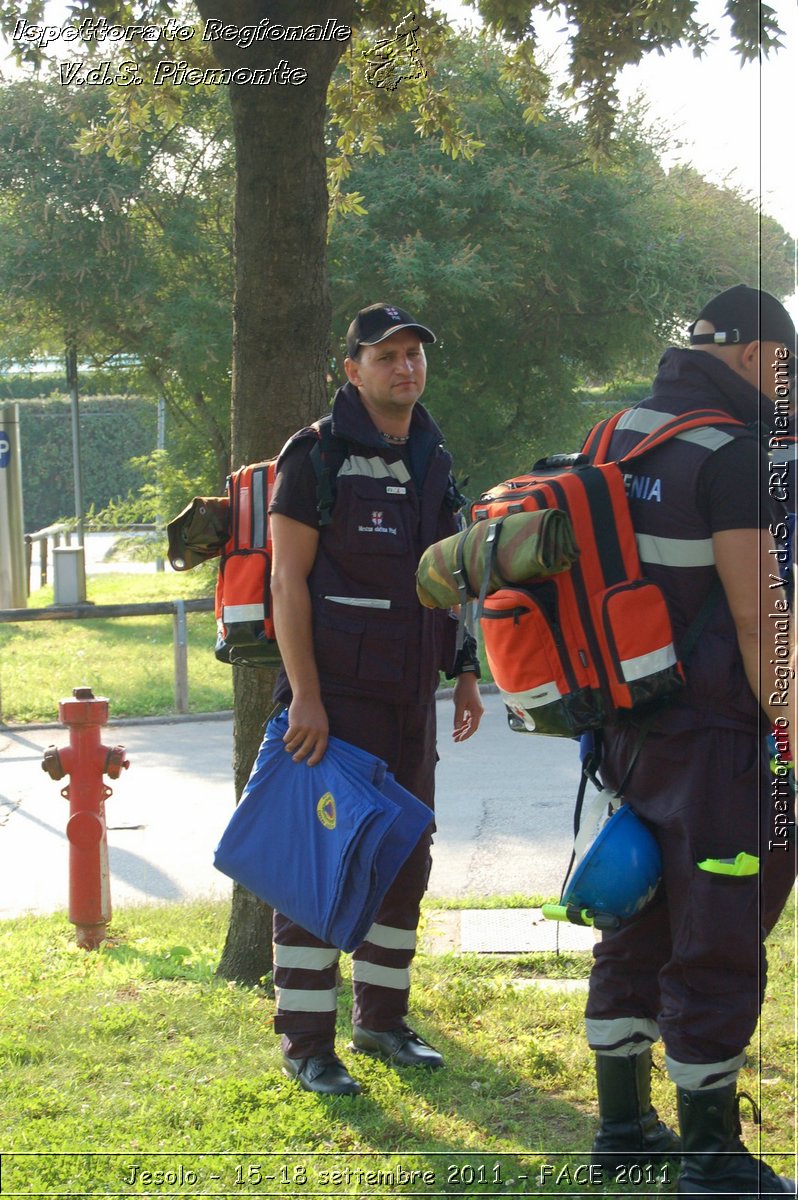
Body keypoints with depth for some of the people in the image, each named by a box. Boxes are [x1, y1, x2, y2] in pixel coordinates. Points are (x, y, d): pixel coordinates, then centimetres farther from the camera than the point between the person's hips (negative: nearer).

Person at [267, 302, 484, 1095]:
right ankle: (306, 1044, 2)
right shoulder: (317, 456, -8)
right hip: (334, 699, -7)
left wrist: (465, 673, 13)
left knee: (404, 859, 13)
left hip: (411, 700, 7)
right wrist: (304, 694, -18)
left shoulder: (436, 463, 12)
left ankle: (381, 1021, 25)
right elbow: (288, 579, -12)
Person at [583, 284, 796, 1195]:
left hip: (632, 732, 8)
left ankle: (623, 1124, 27)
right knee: (717, 947, -1)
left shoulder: (616, 440, 9)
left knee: (638, 930, 17)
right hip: (715, 739, -8)